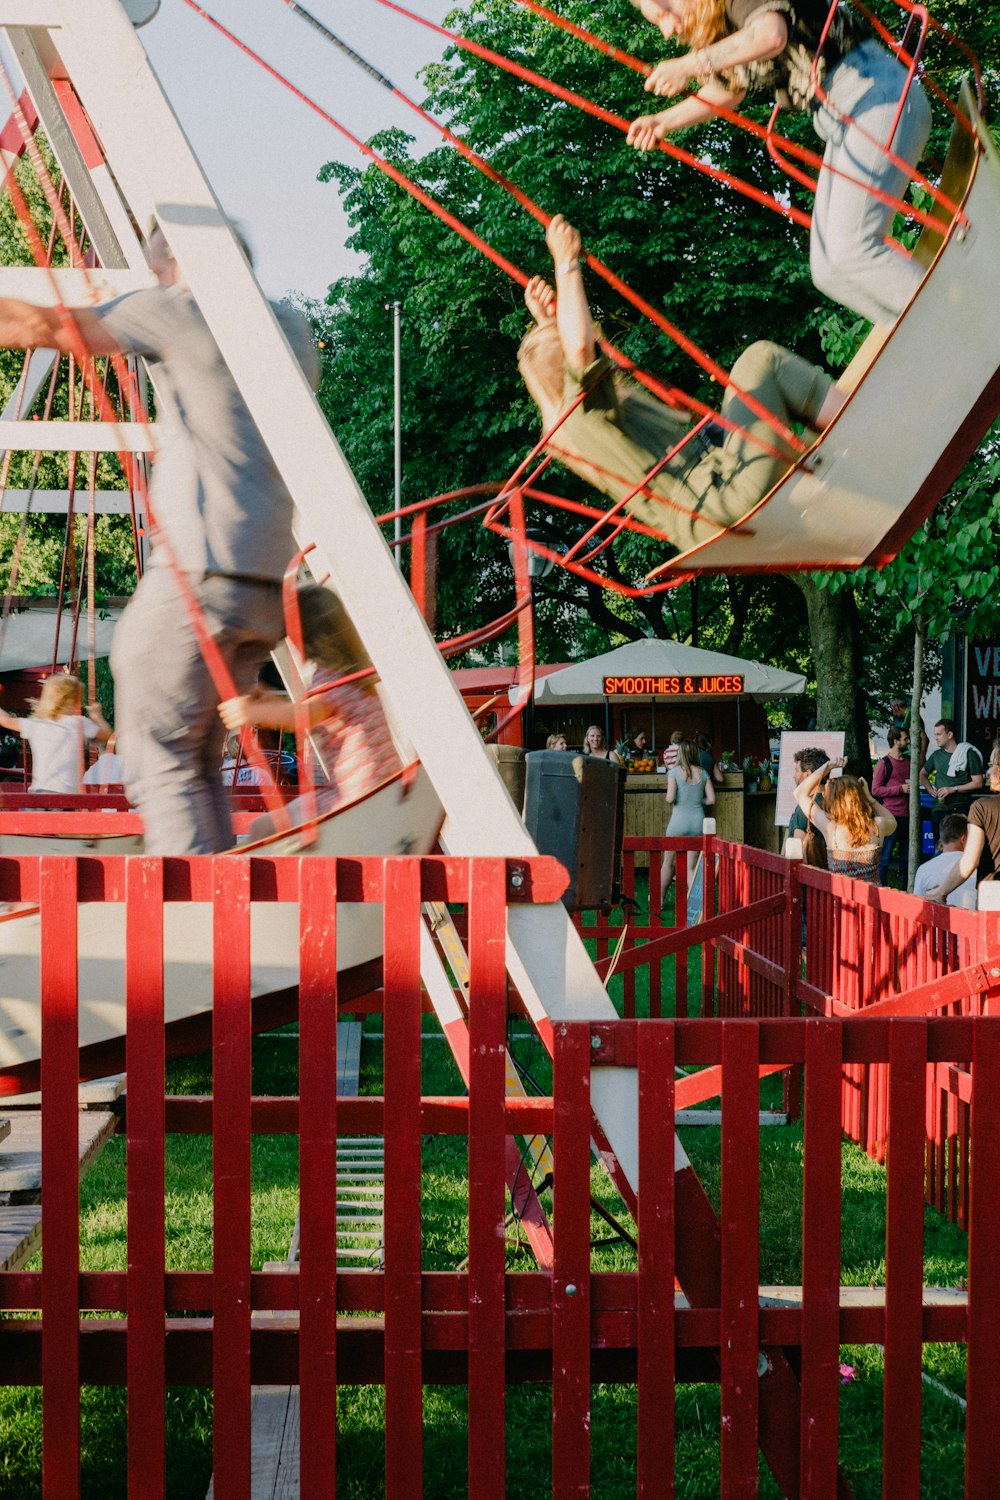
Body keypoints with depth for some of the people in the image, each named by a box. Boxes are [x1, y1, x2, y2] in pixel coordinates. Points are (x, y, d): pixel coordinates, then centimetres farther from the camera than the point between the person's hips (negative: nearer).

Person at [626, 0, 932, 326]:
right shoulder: (719, 28, 18)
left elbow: (771, 35, -31)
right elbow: (728, 92, 37)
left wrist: (691, 64, -30)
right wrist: (665, 121, 31)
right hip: (845, 122, 10)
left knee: (850, 250, -20)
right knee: (829, 269, 3)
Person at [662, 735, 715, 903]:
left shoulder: (675, 772, -6)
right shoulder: (703, 773, 4)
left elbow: (670, 798, -14)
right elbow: (711, 800, 2)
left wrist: (667, 798, 8)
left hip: (679, 820, -3)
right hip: (698, 820, 3)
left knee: (668, 862, 12)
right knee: (692, 866, 7)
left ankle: (660, 900, 19)